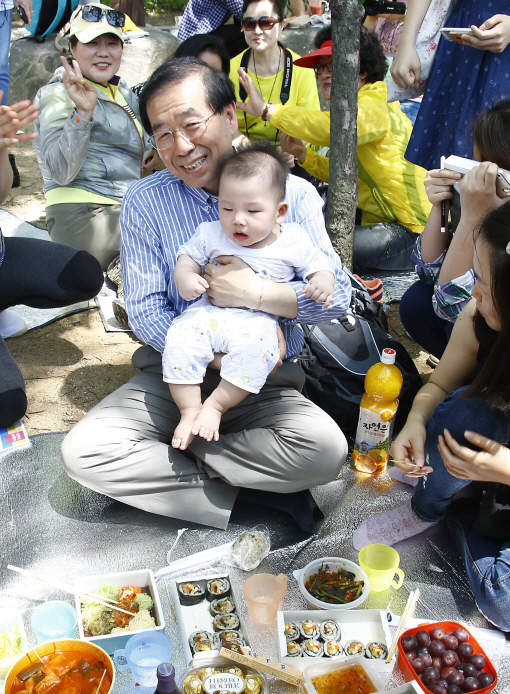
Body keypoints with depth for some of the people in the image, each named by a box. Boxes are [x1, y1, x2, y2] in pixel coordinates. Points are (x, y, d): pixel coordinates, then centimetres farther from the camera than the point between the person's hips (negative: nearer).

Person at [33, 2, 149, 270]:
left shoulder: (123, 92, 22)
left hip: (129, 208, 8)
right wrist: (83, 112, -26)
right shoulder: (59, 95, -3)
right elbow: (61, 172, -17)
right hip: (81, 212, -8)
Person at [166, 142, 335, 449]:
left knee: (257, 341, -35)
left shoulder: (294, 241, 1)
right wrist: (185, 277, -9)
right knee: (180, 336, -25)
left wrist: (323, 281, -16)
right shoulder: (211, 234, 6)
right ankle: (190, 409, -11)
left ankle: (216, 405, -20)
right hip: (208, 313, 2)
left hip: (258, 320, -2)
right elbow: (188, 256, 14)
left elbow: (319, 264, 7)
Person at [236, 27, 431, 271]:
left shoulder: (375, 106, -14)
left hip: (408, 230, -10)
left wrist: (268, 109, -36)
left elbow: (333, 127, -37)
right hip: (378, 222, 10)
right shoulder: (356, 109, 18)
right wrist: (303, 155, 2)